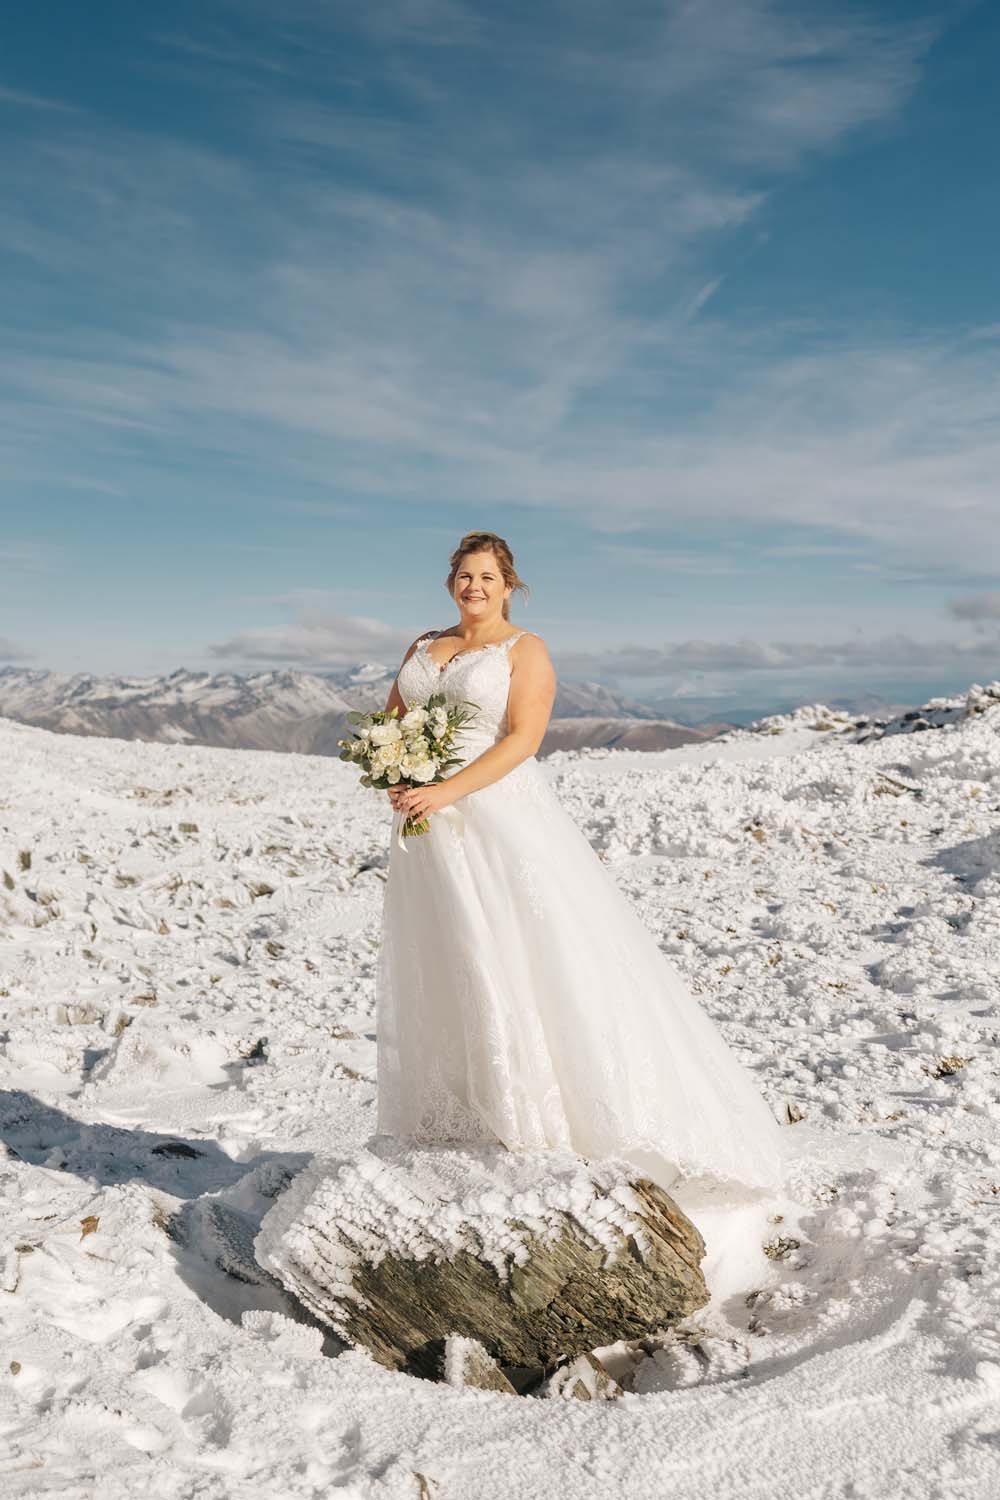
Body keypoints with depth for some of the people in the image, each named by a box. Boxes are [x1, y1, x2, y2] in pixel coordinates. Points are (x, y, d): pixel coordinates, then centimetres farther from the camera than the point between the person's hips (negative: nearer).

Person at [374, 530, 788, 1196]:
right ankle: (454, 1119, 18)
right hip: (429, 831, 6)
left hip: (502, 813, -6)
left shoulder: (526, 649, -1)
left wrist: (446, 791, -22)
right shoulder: (424, 646, 16)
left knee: (533, 958, -6)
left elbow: (522, 739, -13)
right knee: (437, 970, 8)